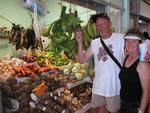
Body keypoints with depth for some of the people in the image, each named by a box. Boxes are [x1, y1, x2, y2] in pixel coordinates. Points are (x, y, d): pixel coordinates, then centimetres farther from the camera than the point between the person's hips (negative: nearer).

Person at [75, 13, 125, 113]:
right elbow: (82, 60, 3)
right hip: (98, 86, 4)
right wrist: (80, 42, -8)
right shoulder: (94, 43, 5)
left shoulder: (121, 38, -10)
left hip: (114, 87, -4)